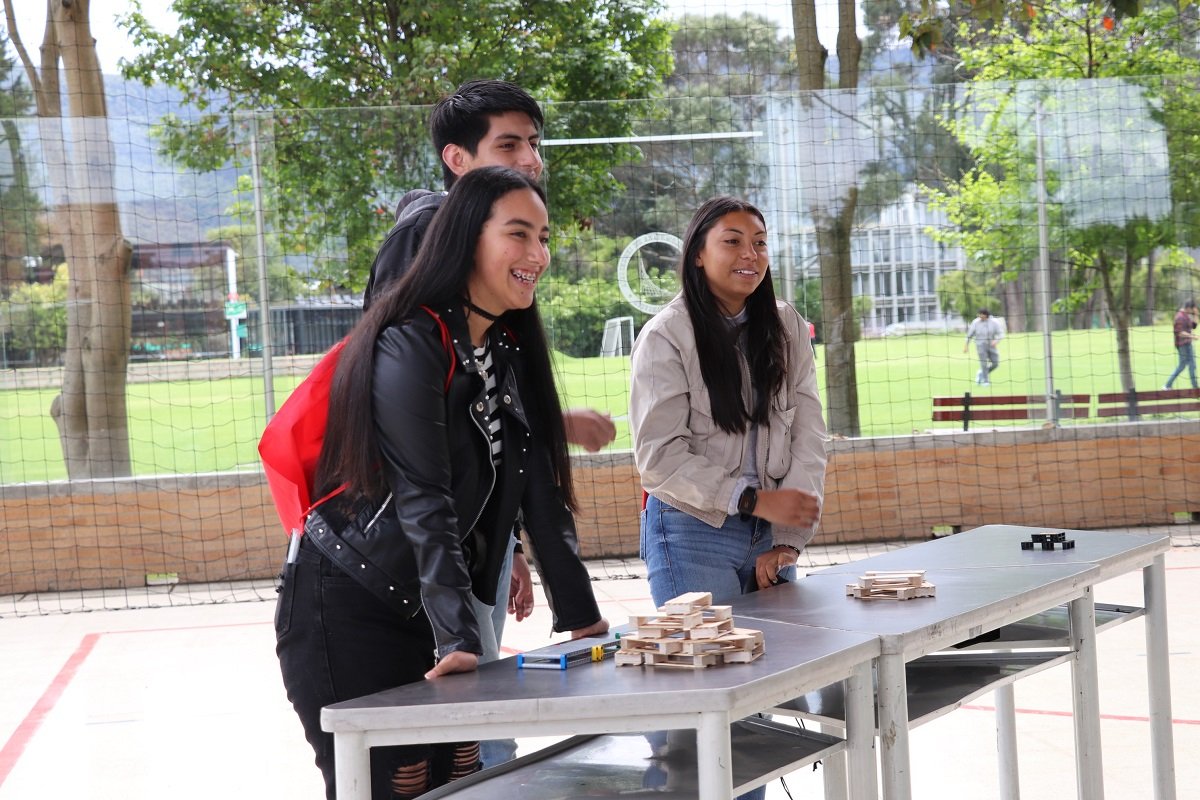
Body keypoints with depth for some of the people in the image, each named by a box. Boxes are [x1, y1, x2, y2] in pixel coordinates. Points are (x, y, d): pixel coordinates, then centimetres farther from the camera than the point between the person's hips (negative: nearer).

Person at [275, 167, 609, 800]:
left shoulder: (511, 350, 7)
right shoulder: (410, 347, -18)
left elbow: (541, 492, 7)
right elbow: (424, 503, -25)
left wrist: (583, 618, 4)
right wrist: (458, 639, -32)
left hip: (427, 611, 8)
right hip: (347, 613, -7)